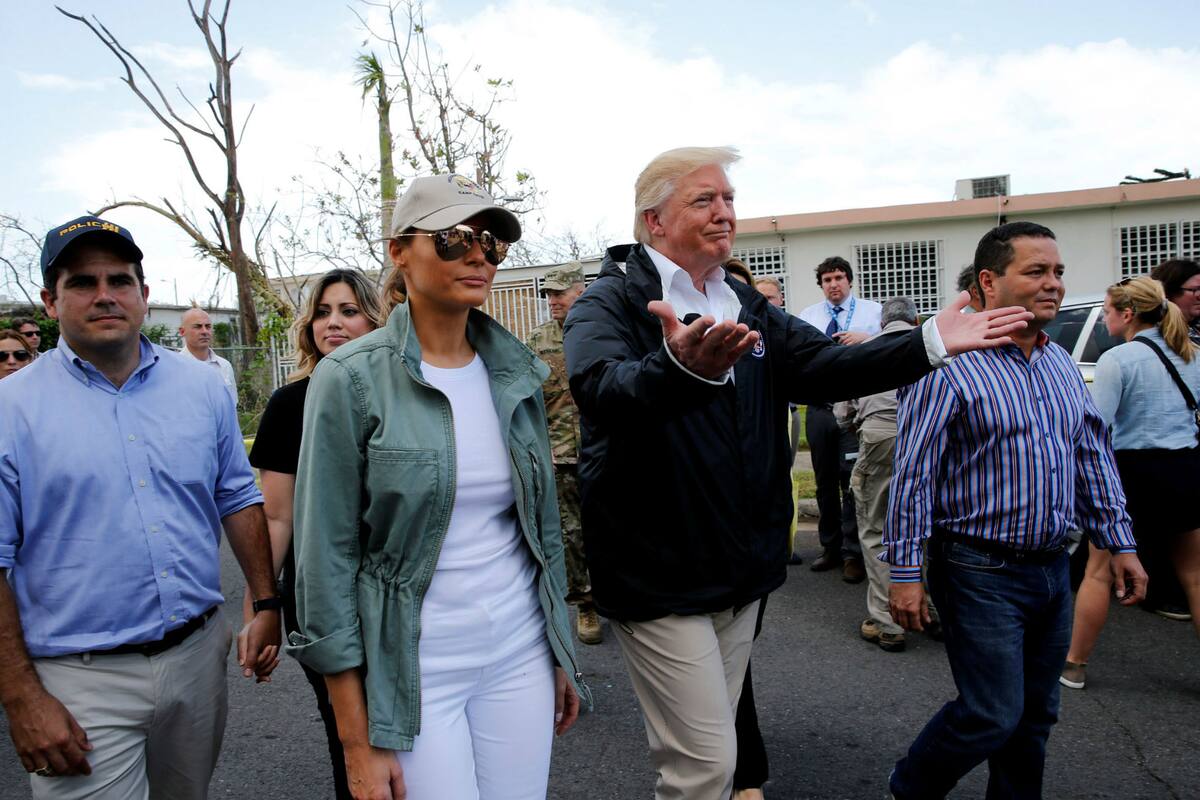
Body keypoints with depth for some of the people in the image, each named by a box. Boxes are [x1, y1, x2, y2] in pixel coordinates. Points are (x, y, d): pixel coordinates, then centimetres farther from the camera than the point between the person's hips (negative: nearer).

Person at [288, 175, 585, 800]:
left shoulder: (517, 372, 2)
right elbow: (327, 557, -10)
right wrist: (356, 739, -9)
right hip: (414, 668, -4)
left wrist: (562, 654, 13)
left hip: (521, 654, 5)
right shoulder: (351, 379, -11)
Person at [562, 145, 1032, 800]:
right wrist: (684, 369, -53)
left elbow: (823, 367, 3)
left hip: (740, 572, 7)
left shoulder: (746, 307, 12)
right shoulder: (611, 300, -12)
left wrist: (932, 343, -7)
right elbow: (601, 386, -33)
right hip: (659, 575, -7)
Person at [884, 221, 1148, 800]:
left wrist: (1119, 542, 14)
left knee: (1036, 714, 16)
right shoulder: (951, 366, -15)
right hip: (981, 572, -7)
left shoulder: (1062, 366, 10)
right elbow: (912, 475, -17)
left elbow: (1094, 459, 17)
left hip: (1052, 569, 8)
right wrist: (905, 572, -18)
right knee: (992, 716, -3)